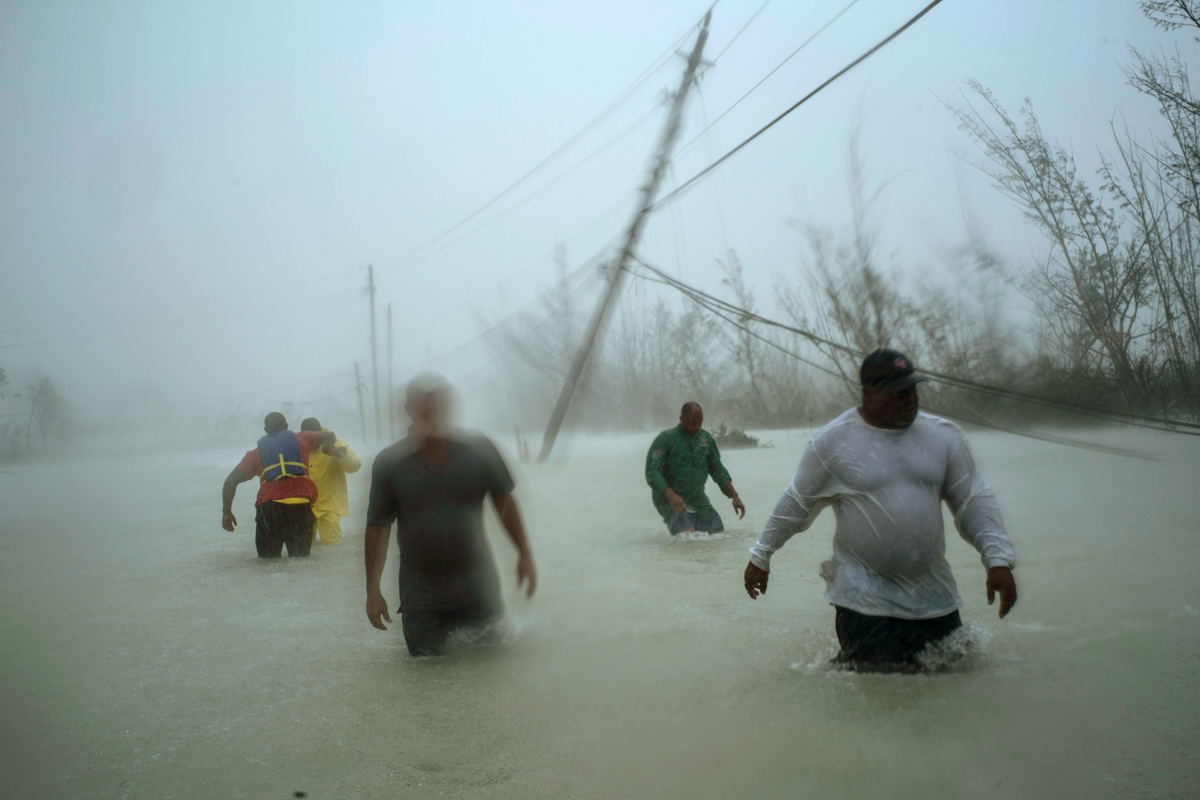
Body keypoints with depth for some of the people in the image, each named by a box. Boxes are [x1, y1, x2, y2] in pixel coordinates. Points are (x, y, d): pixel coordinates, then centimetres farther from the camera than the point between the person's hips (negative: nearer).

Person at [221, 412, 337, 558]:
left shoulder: (255, 454, 17)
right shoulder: (301, 439, 17)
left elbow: (230, 482, 9)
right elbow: (330, 437, 32)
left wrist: (226, 512, 18)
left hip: (269, 507, 0)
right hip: (300, 506, 0)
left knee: (267, 557, 13)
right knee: (301, 556, 13)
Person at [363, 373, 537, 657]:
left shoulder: (478, 450, -5)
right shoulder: (390, 463, -6)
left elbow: (504, 503, 6)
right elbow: (378, 527, -1)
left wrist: (524, 554, 2)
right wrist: (373, 590, -3)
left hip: (476, 583, 0)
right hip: (420, 592, 0)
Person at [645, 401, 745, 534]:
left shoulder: (706, 438, 11)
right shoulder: (665, 438, -7)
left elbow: (718, 471, 20)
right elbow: (652, 472, -15)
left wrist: (735, 496, 11)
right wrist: (671, 495, -29)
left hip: (698, 499, 6)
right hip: (670, 500, -6)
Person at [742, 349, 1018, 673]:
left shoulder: (943, 435, 2)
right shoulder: (833, 440, -6)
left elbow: (973, 500, 5)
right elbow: (795, 504, 4)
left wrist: (998, 559, -8)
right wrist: (761, 556, 9)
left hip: (933, 591, 4)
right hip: (864, 593, -4)